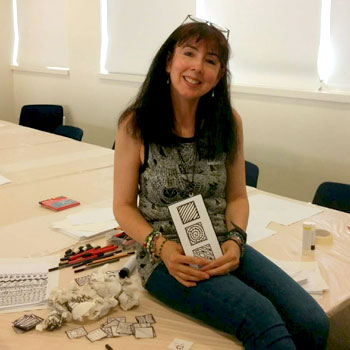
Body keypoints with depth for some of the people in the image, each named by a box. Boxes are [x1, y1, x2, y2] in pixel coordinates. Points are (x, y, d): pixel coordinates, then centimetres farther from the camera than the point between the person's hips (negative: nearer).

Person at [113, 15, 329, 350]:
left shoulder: (229, 122, 1)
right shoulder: (135, 125, -7)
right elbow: (124, 206, -2)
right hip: (166, 258, -3)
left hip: (223, 250, 4)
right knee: (262, 319, -28)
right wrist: (161, 247, -17)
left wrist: (235, 241, -11)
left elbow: (237, 196, 8)